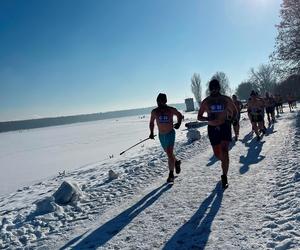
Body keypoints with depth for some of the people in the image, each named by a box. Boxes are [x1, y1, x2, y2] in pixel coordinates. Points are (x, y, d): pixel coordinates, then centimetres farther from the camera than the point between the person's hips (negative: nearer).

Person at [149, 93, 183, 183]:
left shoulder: (171, 110, -7)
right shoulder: (154, 112, 0)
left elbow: (180, 115, 11)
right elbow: (151, 122, 15)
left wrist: (179, 123, -7)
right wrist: (151, 132, 5)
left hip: (170, 134, -4)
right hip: (161, 135, 4)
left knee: (169, 154, -13)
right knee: (169, 153, 19)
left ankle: (171, 174, -3)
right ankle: (176, 162, 47)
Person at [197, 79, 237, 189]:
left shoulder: (226, 99, 1)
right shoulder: (206, 102, 0)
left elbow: (235, 112, 13)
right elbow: (199, 117, 4)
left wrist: (230, 120, -7)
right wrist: (208, 118, -17)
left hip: (225, 127, -1)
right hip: (212, 129, 2)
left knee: (224, 151, -15)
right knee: (217, 154, 10)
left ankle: (224, 177, -7)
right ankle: (225, 162, 46)